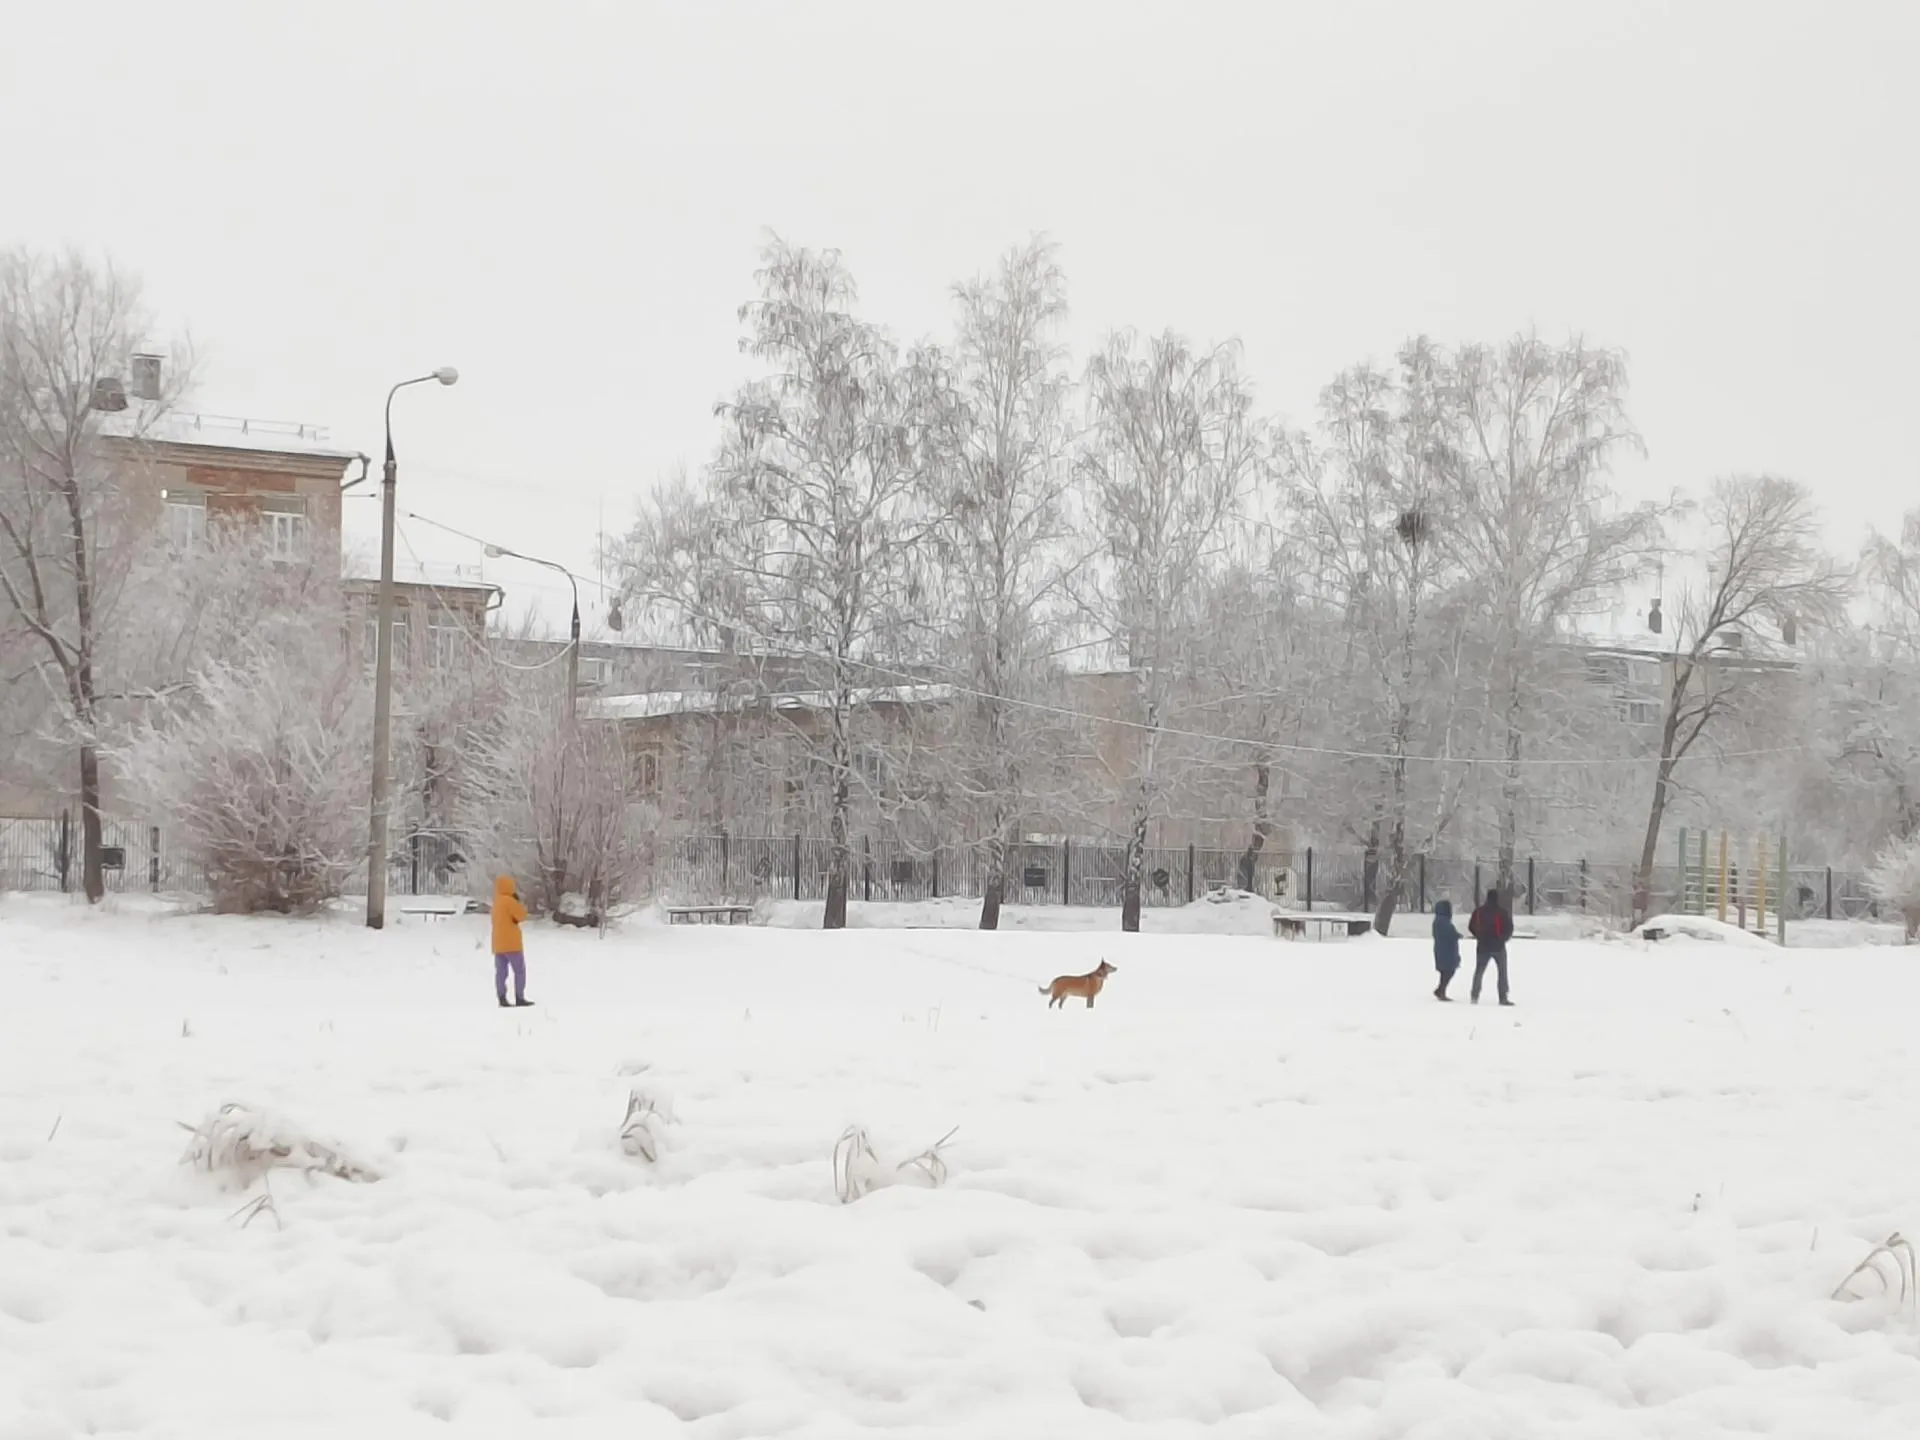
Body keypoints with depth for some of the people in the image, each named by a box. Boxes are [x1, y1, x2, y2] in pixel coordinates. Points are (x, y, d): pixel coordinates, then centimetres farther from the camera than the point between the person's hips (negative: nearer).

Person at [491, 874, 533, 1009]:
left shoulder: (496, 902, 13)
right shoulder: (509, 901, -13)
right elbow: (521, 916, -12)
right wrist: (519, 902, 0)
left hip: (498, 943, 8)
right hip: (511, 942, -8)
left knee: (501, 971, 2)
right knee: (519, 970, -2)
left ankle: (502, 999, -3)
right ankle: (519, 998, -6)